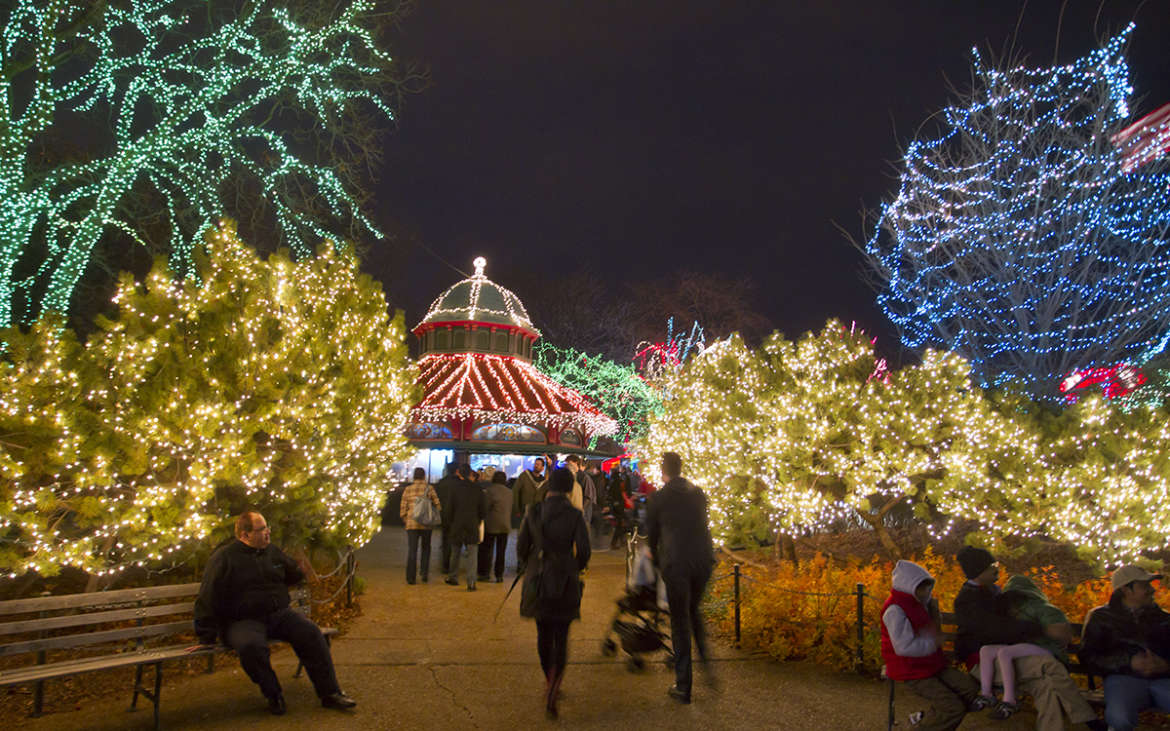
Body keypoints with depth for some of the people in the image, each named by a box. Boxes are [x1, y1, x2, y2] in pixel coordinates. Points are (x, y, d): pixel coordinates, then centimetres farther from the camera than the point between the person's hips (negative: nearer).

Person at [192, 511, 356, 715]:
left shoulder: (273, 552, 15)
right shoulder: (224, 558, -2)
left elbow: (295, 575, 31)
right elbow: (207, 600, -4)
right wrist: (206, 638, -8)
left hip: (279, 614, 4)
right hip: (243, 621, -4)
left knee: (311, 632, -20)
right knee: (251, 646, -37)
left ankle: (330, 693, -14)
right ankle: (273, 695, -14)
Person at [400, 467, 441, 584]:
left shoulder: (408, 489, 2)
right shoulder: (429, 488, -2)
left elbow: (403, 509, 3)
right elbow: (438, 506, -2)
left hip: (411, 523, 1)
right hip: (426, 524, -1)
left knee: (412, 550, 4)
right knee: (426, 548, 18)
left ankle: (410, 578, 2)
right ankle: (424, 573, 10)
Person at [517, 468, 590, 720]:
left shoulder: (533, 512, -3)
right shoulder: (574, 515, -9)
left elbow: (521, 546, 2)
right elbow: (583, 550, -8)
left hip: (537, 581, 2)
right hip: (565, 581, -2)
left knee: (544, 635, 18)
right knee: (561, 637, 5)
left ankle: (550, 683, 32)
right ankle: (552, 691, -11)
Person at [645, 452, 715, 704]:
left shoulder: (658, 498, -2)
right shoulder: (698, 493, 9)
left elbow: (652, 534, 7)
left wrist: (656, 560, 26)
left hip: (676, 564, -4)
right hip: (703, 560, 4)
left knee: (680, 622, 5)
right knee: (693, 610, 26)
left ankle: (683, 686, 11)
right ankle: (707, 661, 14)